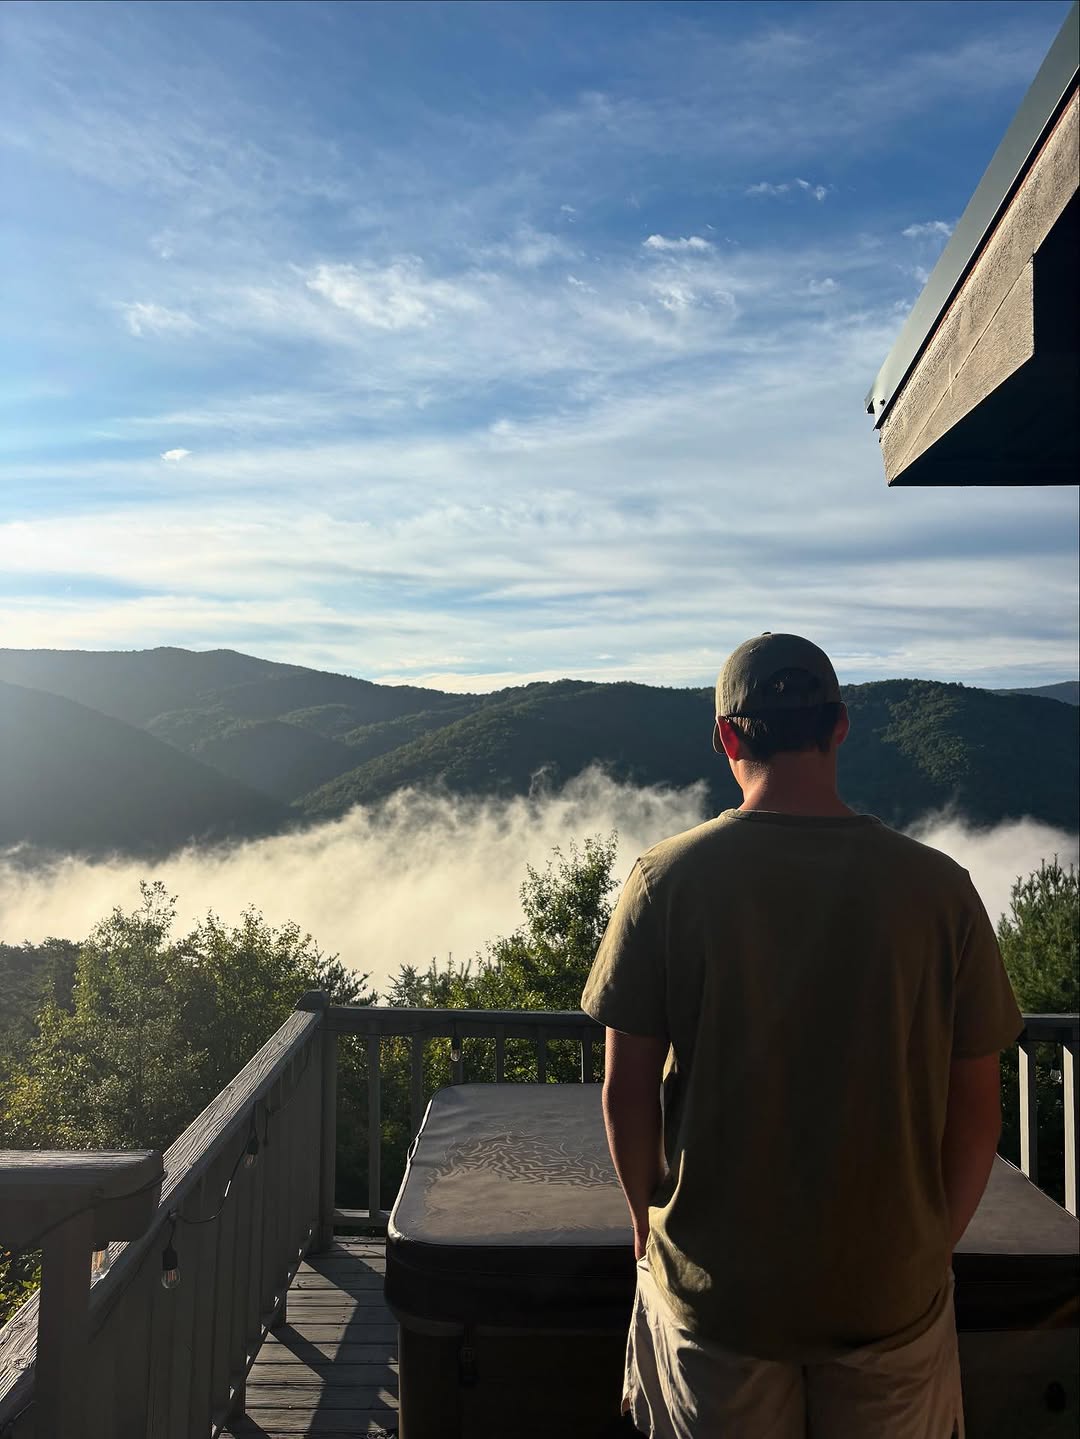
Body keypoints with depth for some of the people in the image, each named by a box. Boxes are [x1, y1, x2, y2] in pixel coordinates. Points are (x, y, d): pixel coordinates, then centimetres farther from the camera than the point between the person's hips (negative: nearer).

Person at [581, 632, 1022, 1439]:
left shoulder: (667, 880, -15)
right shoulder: (939, 888, -12)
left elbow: (628, 1091, -10)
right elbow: (975, 1109, -5)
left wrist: (649, 1220, 8)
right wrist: (936, 1243, 11)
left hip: (717, 1282, 0)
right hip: (891, 1285, 1)